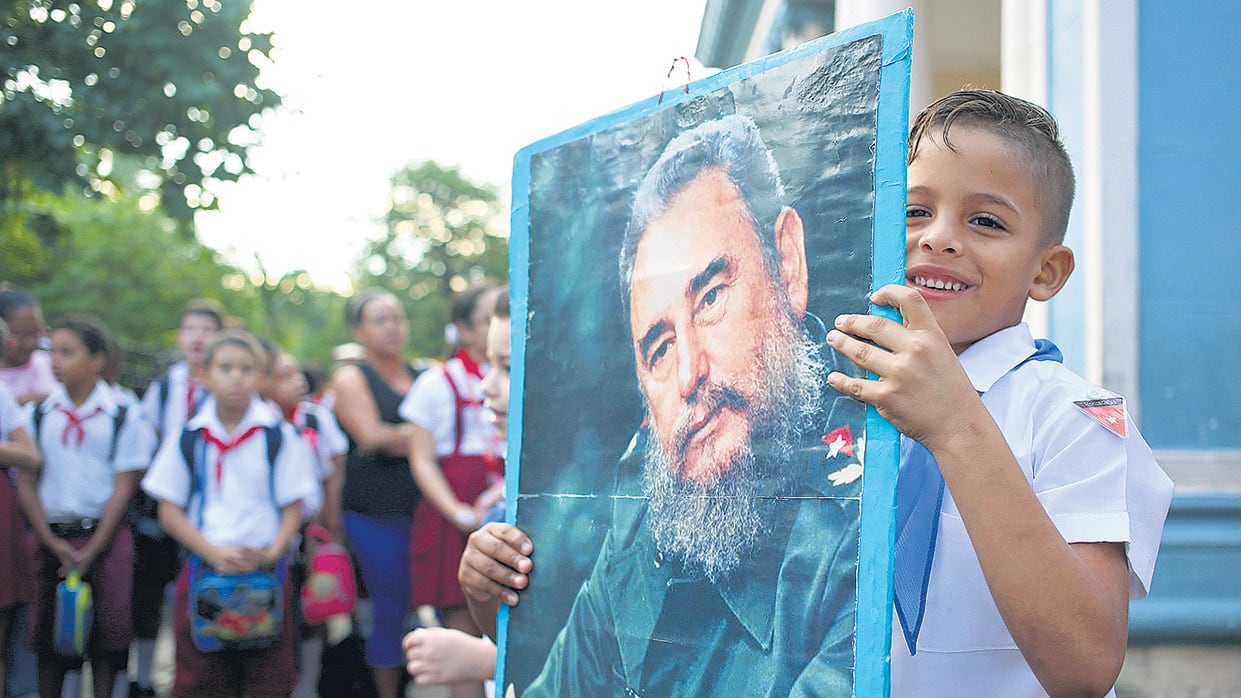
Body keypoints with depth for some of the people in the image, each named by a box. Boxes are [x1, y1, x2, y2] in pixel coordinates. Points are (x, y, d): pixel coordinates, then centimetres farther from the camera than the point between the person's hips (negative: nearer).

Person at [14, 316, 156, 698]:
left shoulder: (123, 418, -2)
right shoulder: (38, 416, 5)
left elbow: (123, 489, -4)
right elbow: (26, 483, 4)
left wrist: (91, 551, -11)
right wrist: (54, 543, -7)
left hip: (105, 538, -2)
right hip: (51, 539, 2)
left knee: (106, 633, -3)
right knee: (48, 631, 4)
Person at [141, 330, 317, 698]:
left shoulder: (280, 437, 2)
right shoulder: (188, 439, 4)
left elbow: (293, 507, 4)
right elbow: (169, 512, 3)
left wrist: (271, 553, -14)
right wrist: (215, 553, -11)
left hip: (266, 571, -1)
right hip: (203, 568, 1)